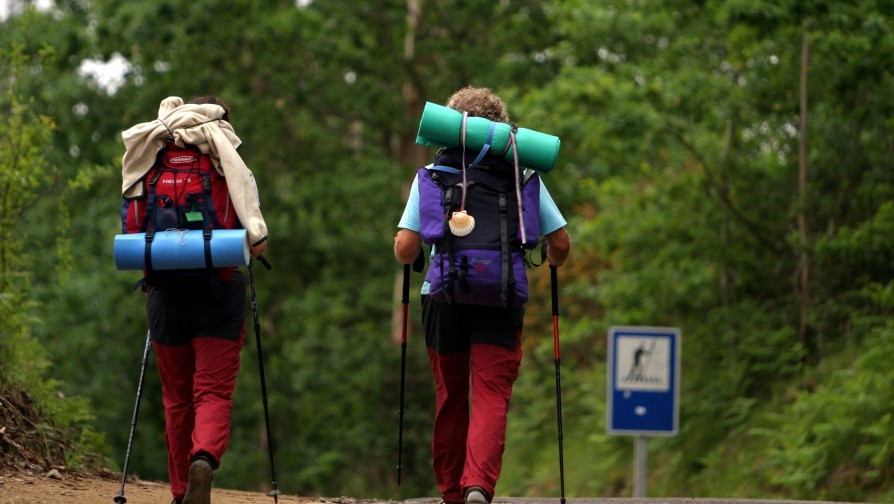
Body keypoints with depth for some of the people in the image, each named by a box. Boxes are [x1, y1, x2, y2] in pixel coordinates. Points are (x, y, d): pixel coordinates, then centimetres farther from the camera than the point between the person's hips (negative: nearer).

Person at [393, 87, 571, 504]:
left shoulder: (432, 175, 1)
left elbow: (405, 249, -6)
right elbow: (560, 244, 1)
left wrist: (406, 254, 17)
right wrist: (552, 263, 24)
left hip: (443, 298, 1)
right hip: (501, 300, -1)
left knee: (450, 399, 15)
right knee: (492, 396, -5)